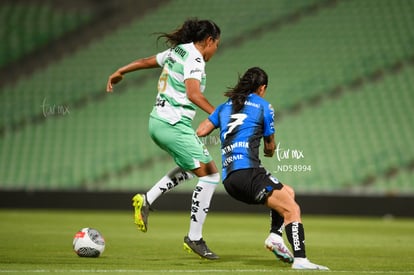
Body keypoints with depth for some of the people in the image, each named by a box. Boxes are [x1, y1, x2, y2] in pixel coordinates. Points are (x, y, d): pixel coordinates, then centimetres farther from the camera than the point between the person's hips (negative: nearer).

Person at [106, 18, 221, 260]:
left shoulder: (176, 52, 14)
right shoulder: (194, 58, -13)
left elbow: (146, 61, 28)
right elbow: (193, 94, -27)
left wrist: (119, 73, 42)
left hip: (158, 121, 10)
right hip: (175, 125, -10)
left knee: (191, 167, 27)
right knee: (210, 174, -5)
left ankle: (147, 200, 18)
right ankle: (194, 238, -2)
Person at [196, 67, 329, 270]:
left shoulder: (224, 107, 21)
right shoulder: (263, 106, 8)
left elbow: (200, 132, 18)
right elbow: (270, 148, 16)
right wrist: (270, 150, 41)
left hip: (228, 178, 7)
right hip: (247, 171, -7)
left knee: (288, 193, 22)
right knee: (292, 209, -12)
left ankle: (275, 235, 3)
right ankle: (300, 259, -29)